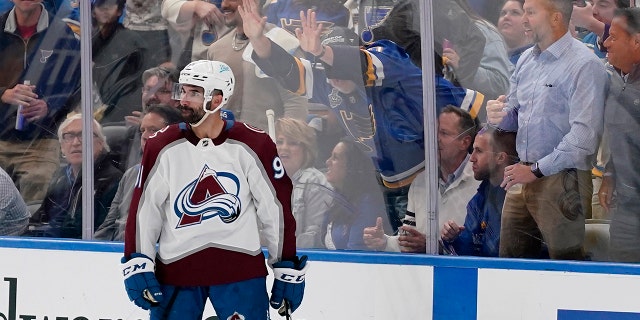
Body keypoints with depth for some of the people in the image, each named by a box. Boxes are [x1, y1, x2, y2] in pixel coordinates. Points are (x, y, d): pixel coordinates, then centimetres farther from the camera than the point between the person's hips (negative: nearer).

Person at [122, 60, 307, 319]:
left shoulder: (253, 146, -4)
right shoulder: (163, 147, 0)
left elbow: (277, 208, 0)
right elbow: (143, 209, 2)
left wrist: (288, 270, 2)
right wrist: (137, 265, -6)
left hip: (240, 267, -2)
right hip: (175, 268, 2)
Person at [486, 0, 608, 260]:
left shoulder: (584, 65, -12)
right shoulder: (527, 60, 12)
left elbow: (584, 134, -20)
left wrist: (536, 170, -18)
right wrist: (500, 116, -4)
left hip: (561, 180, -7)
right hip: (523, 177, 7)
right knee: (511, 258, 10)